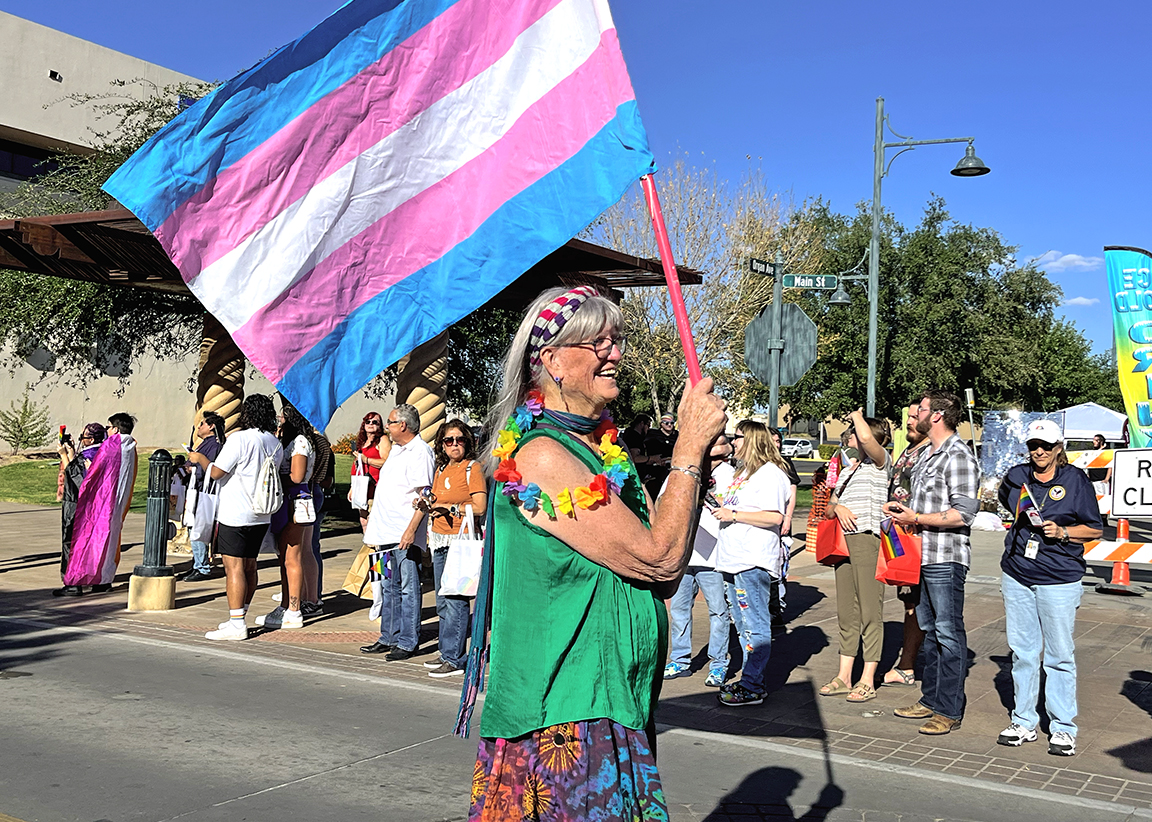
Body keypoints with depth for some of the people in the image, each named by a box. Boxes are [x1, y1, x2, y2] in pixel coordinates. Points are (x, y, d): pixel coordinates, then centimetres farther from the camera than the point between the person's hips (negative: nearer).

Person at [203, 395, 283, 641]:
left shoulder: (240, 439, -15)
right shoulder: (276, 444, 8)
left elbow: (216, 472, -14)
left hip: (235, 514, -8)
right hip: (261, 516, 8)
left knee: (234, 568, -6)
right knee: (249, 567, 14)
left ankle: (236, 625, -6)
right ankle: (239, 618, 23)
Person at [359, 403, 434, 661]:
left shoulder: (420, 452, -12)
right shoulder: (396, 449, 18)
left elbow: (424, 495, -17)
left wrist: (411, 529, -23)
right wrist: (374, 517, 24)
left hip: (405, 534, -10)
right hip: (387, 531, 10)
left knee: (408, 588, -2)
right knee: (389, 586, 15)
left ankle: (408, 642, 3)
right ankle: (389, 638, 24)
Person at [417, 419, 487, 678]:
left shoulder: (473, 468, -5)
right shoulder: (441, 469, 17)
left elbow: (480, 507, -13)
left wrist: (448, 507, -12)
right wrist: (427, 504, 4)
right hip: (440, 540, 8)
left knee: (455, 601, -8)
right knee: (443, 602, 12)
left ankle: (454, 659, -4)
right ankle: (448, 653, 20)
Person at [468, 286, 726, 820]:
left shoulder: (604, 447, 10)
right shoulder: (542, 455, -18)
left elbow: (665, 578, 7)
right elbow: (657, 558, -20)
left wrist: (696, 461, -1)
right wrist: (690, 447, -13)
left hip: (618, 705, 9)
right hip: (564, 714, -9)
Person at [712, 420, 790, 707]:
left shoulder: (771, 474, -11)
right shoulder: (743, 472, 21)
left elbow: (774, 517, -20)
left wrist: (733, 514, -18)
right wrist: (721, 504, 14)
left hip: (754, 562, -10)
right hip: (733, 559, 10)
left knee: (754, 624, -5)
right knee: (742, 624, 14)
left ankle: (752, 688, 0)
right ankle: (750, 679, 23)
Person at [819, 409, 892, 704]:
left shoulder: (881, 461, 0)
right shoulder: (849, 471, 23)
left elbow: (867, 438, -23)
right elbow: (828, 509, 21)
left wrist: (857, 415, -3)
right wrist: (837, 507, -3)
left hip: (868, 539, -8)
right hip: (844, 541, 8)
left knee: (870, 610, -5)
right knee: (846, 611, 9)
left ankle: (868, 680, -1)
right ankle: (844, 676, 15)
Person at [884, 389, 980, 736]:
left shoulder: (959, 457, -14)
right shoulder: (927, 454, 17)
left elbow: (963, 513, -21)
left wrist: (916, 519, -18)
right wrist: (903, 507, 10)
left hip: (946, 560, -10)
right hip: (923, 556, 10)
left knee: (948, 635, -2)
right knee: (929, 630, 16)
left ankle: (949, 711, 6)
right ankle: (930, 699, 26)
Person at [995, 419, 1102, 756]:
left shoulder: (1075, 480, -3)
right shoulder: (1016, 476, 6)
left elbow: (1095, 529, -1)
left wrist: (1063, 532, -16)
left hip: (1058, 579, -4)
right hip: (1016, 576, 4)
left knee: (1059, 655, 0)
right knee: (1022, 652, 9)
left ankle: (1063, 728, 11)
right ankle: (1024, 722, 19)